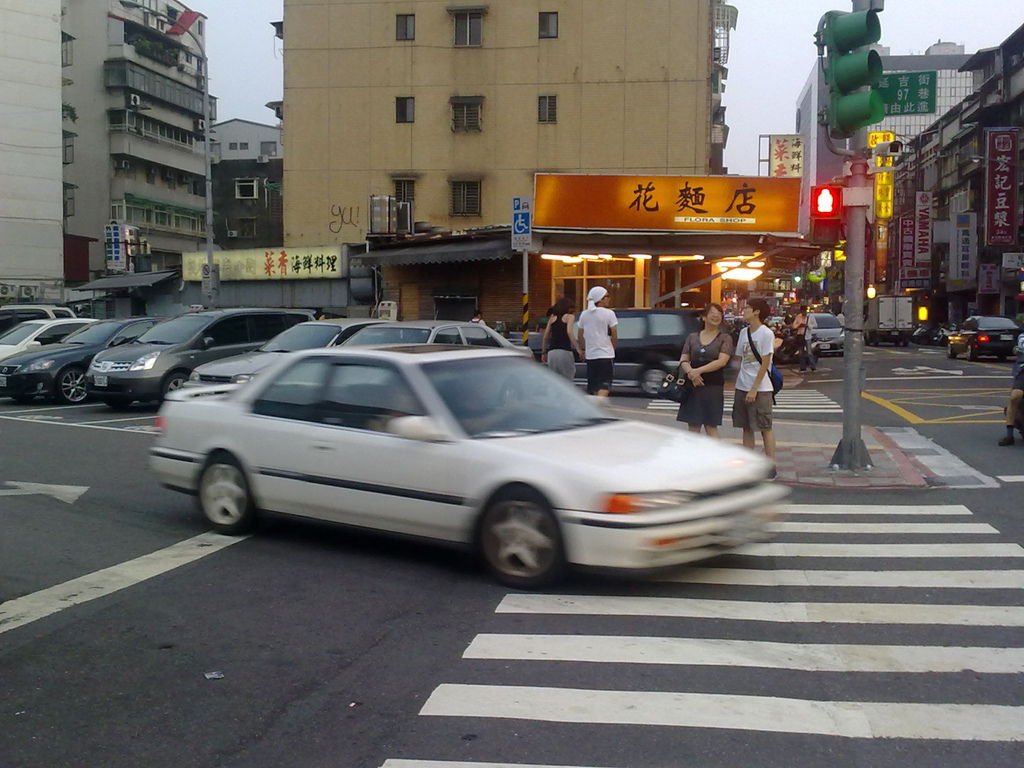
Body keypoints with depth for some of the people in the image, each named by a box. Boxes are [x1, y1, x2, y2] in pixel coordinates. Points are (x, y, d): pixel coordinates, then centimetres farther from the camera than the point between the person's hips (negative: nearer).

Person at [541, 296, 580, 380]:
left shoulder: (552, 318, 18)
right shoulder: (569, 317, 5)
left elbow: (545, 336, 16)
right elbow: (569, 332, -11)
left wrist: (543, 353, 24)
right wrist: (577, 349, -13)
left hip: (552, 352, 5)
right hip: (564, 351, -5)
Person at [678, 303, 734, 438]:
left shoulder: (725, 338, 2)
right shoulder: (692, 337, 12)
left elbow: (722, 361, -11)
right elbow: (683, 360, 6)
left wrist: (698, 370, -18)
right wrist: (690, 372, -16)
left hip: (713, 386, -3)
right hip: (692, 386, 3)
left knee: (711, 427, -3)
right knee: (693, 427, 5)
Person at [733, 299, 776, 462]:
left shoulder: (766, 334, -10)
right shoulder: (743, 333, 11)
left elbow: (765, 364, -12)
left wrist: (754, 389, -15)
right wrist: (738, 384, 6)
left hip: (760, 389, -7)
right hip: (742, 387, 7)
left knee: (765, 428, -2)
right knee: (746, 428, 10)